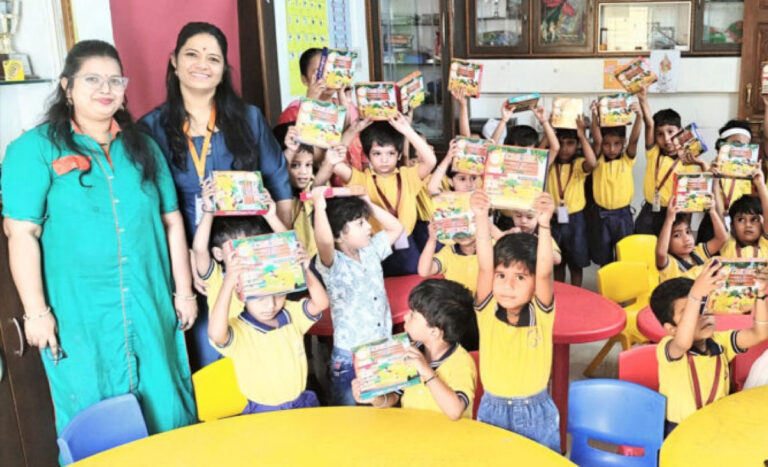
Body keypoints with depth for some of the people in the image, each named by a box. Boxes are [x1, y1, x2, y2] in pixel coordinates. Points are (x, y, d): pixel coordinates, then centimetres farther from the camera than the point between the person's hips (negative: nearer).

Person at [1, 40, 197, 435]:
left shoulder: (142, 146, 9)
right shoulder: (35, 149, -4)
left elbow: (171, 220, 10)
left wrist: (184, 290, 8)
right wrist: (35, 310, -10)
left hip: (150, 308, 4)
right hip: (79, 313, -3)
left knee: (163, 408, 11)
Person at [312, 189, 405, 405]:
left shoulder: (371, 251, 7)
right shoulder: (333, 263, -14)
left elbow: (396, 228, 16)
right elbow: (324, 240, -36)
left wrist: (369, 204, 8)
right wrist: (319, 205, -28)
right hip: (349, 356, -6)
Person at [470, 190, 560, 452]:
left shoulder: (541, 314, -12)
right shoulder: (487, 311, -10)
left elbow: (544, 273, -28)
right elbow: (484, 267, -24)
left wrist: (544, 223, -41)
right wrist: (481, 218, -34)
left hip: (536, 413, -1)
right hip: (493, 410, 1)